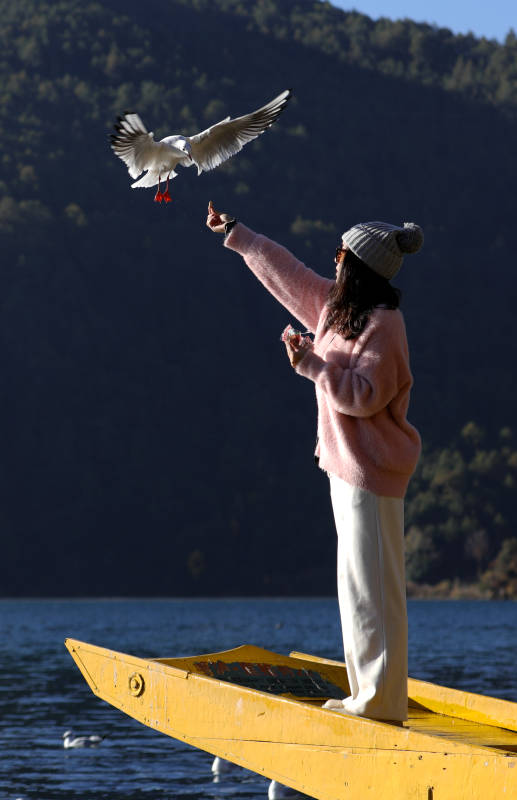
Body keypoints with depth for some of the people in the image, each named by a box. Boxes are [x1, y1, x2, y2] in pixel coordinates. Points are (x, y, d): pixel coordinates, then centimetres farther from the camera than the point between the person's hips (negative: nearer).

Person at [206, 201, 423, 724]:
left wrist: (312, 364, -21)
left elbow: (365, 394, -20)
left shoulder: (382, 326, -14)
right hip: (346, 465, 10)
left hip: (371, 470, -10)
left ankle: (382, 701, -7)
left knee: (373, 586, -9)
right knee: (357, 583, 11)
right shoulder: (335, 307, 13)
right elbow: (287, 274, 25)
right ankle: (366, 694, 15)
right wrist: (236, 234, 32)